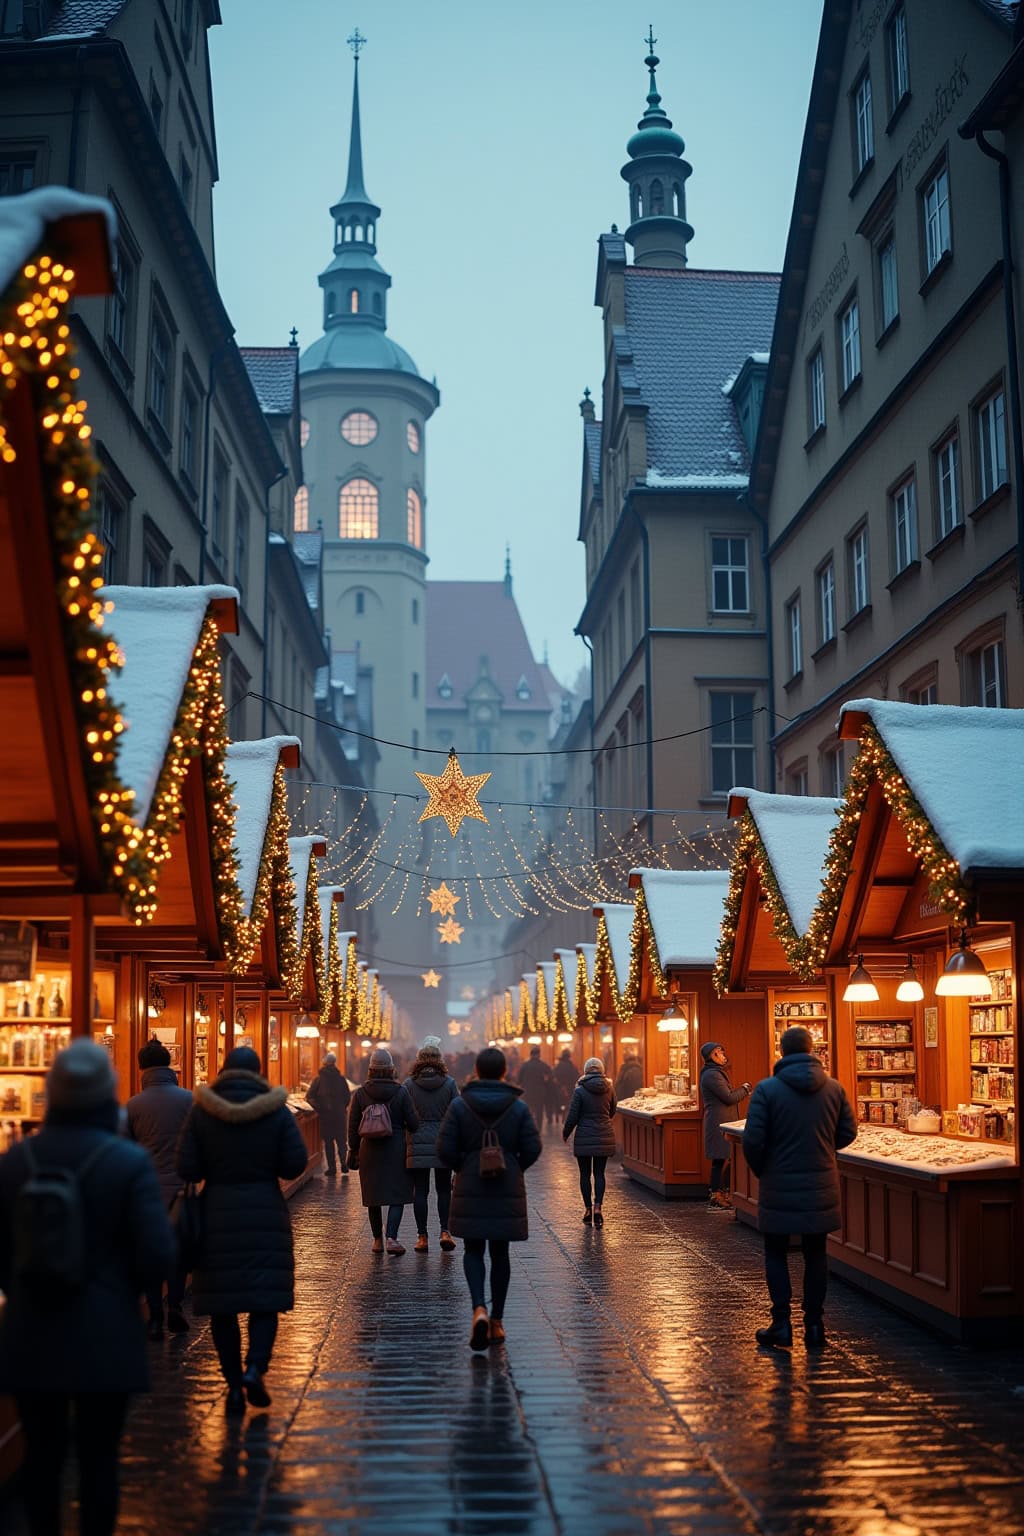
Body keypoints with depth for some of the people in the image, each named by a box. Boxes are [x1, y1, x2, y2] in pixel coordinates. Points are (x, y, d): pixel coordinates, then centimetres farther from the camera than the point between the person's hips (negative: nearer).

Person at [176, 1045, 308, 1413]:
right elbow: (295, 1164, -5)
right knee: (264, 1298, 6)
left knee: (221, 1302, 8)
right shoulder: (276, 1111, -3)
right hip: (266, 1213, 0)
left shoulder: (201, 1112, -3)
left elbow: (188, 1169, -6)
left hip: (217, 1213, 0)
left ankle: (234, 1386, 8)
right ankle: (255, 1368, -14)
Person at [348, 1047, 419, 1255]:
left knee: (374, 1198, 13)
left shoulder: (360, 1094, -2)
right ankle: (391, 1238, -14)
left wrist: (354, 1152, 10)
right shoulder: (401, 1092, -8)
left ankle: (377, 1240, 19)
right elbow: (413, 1122, -6)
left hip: (370, 1151, 2)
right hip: (396, 1150, -2)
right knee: (397, 1196, 1)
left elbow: (353, 1127, 1)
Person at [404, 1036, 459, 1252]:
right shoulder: (449, 1083, -1)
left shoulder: (409, 1084, -1)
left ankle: (422, 1237, 5)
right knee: (444, 1190, 11)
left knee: (420, 1191, 5)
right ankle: (445, 1231, 0)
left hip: (417, 1144, 0)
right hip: (443, 1144, 0)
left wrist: (403, 1142, 8)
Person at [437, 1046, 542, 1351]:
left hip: (470, 1189, -1)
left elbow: (445, 1149, -9)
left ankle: (479, 1310, -14)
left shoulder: (460, 1104, -6)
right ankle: (497, 1321, 15)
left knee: (473, 1251, 10)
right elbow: (532, 1148, -6)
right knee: (500, 1253, 12)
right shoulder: (519, 1106, -4)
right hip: (508, 1190, 1)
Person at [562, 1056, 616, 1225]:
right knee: (599, 1173, 7)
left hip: (584, 1138, -3)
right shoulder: (609, 1089, -1)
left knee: (585, 1174, 8)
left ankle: (588, 1208, 11)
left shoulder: (579, 1091, -11)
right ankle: (598, 1206, -7)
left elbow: (572, 1116, -8)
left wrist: (565, 1133, 8)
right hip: (604, 1138, 3)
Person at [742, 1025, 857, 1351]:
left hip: (779, 1188, -3)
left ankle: (781, 1327, 7)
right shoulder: (834, 1088, -2)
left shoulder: (767, 1089, -12)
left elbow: (753, 1140, -14)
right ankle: (814, 1326, 16)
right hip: (821, 1187, 3)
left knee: (776, 1254, 10)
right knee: (816, 1254, 13)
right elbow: (848, 1133, 4)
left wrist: (760, 1170, 5)